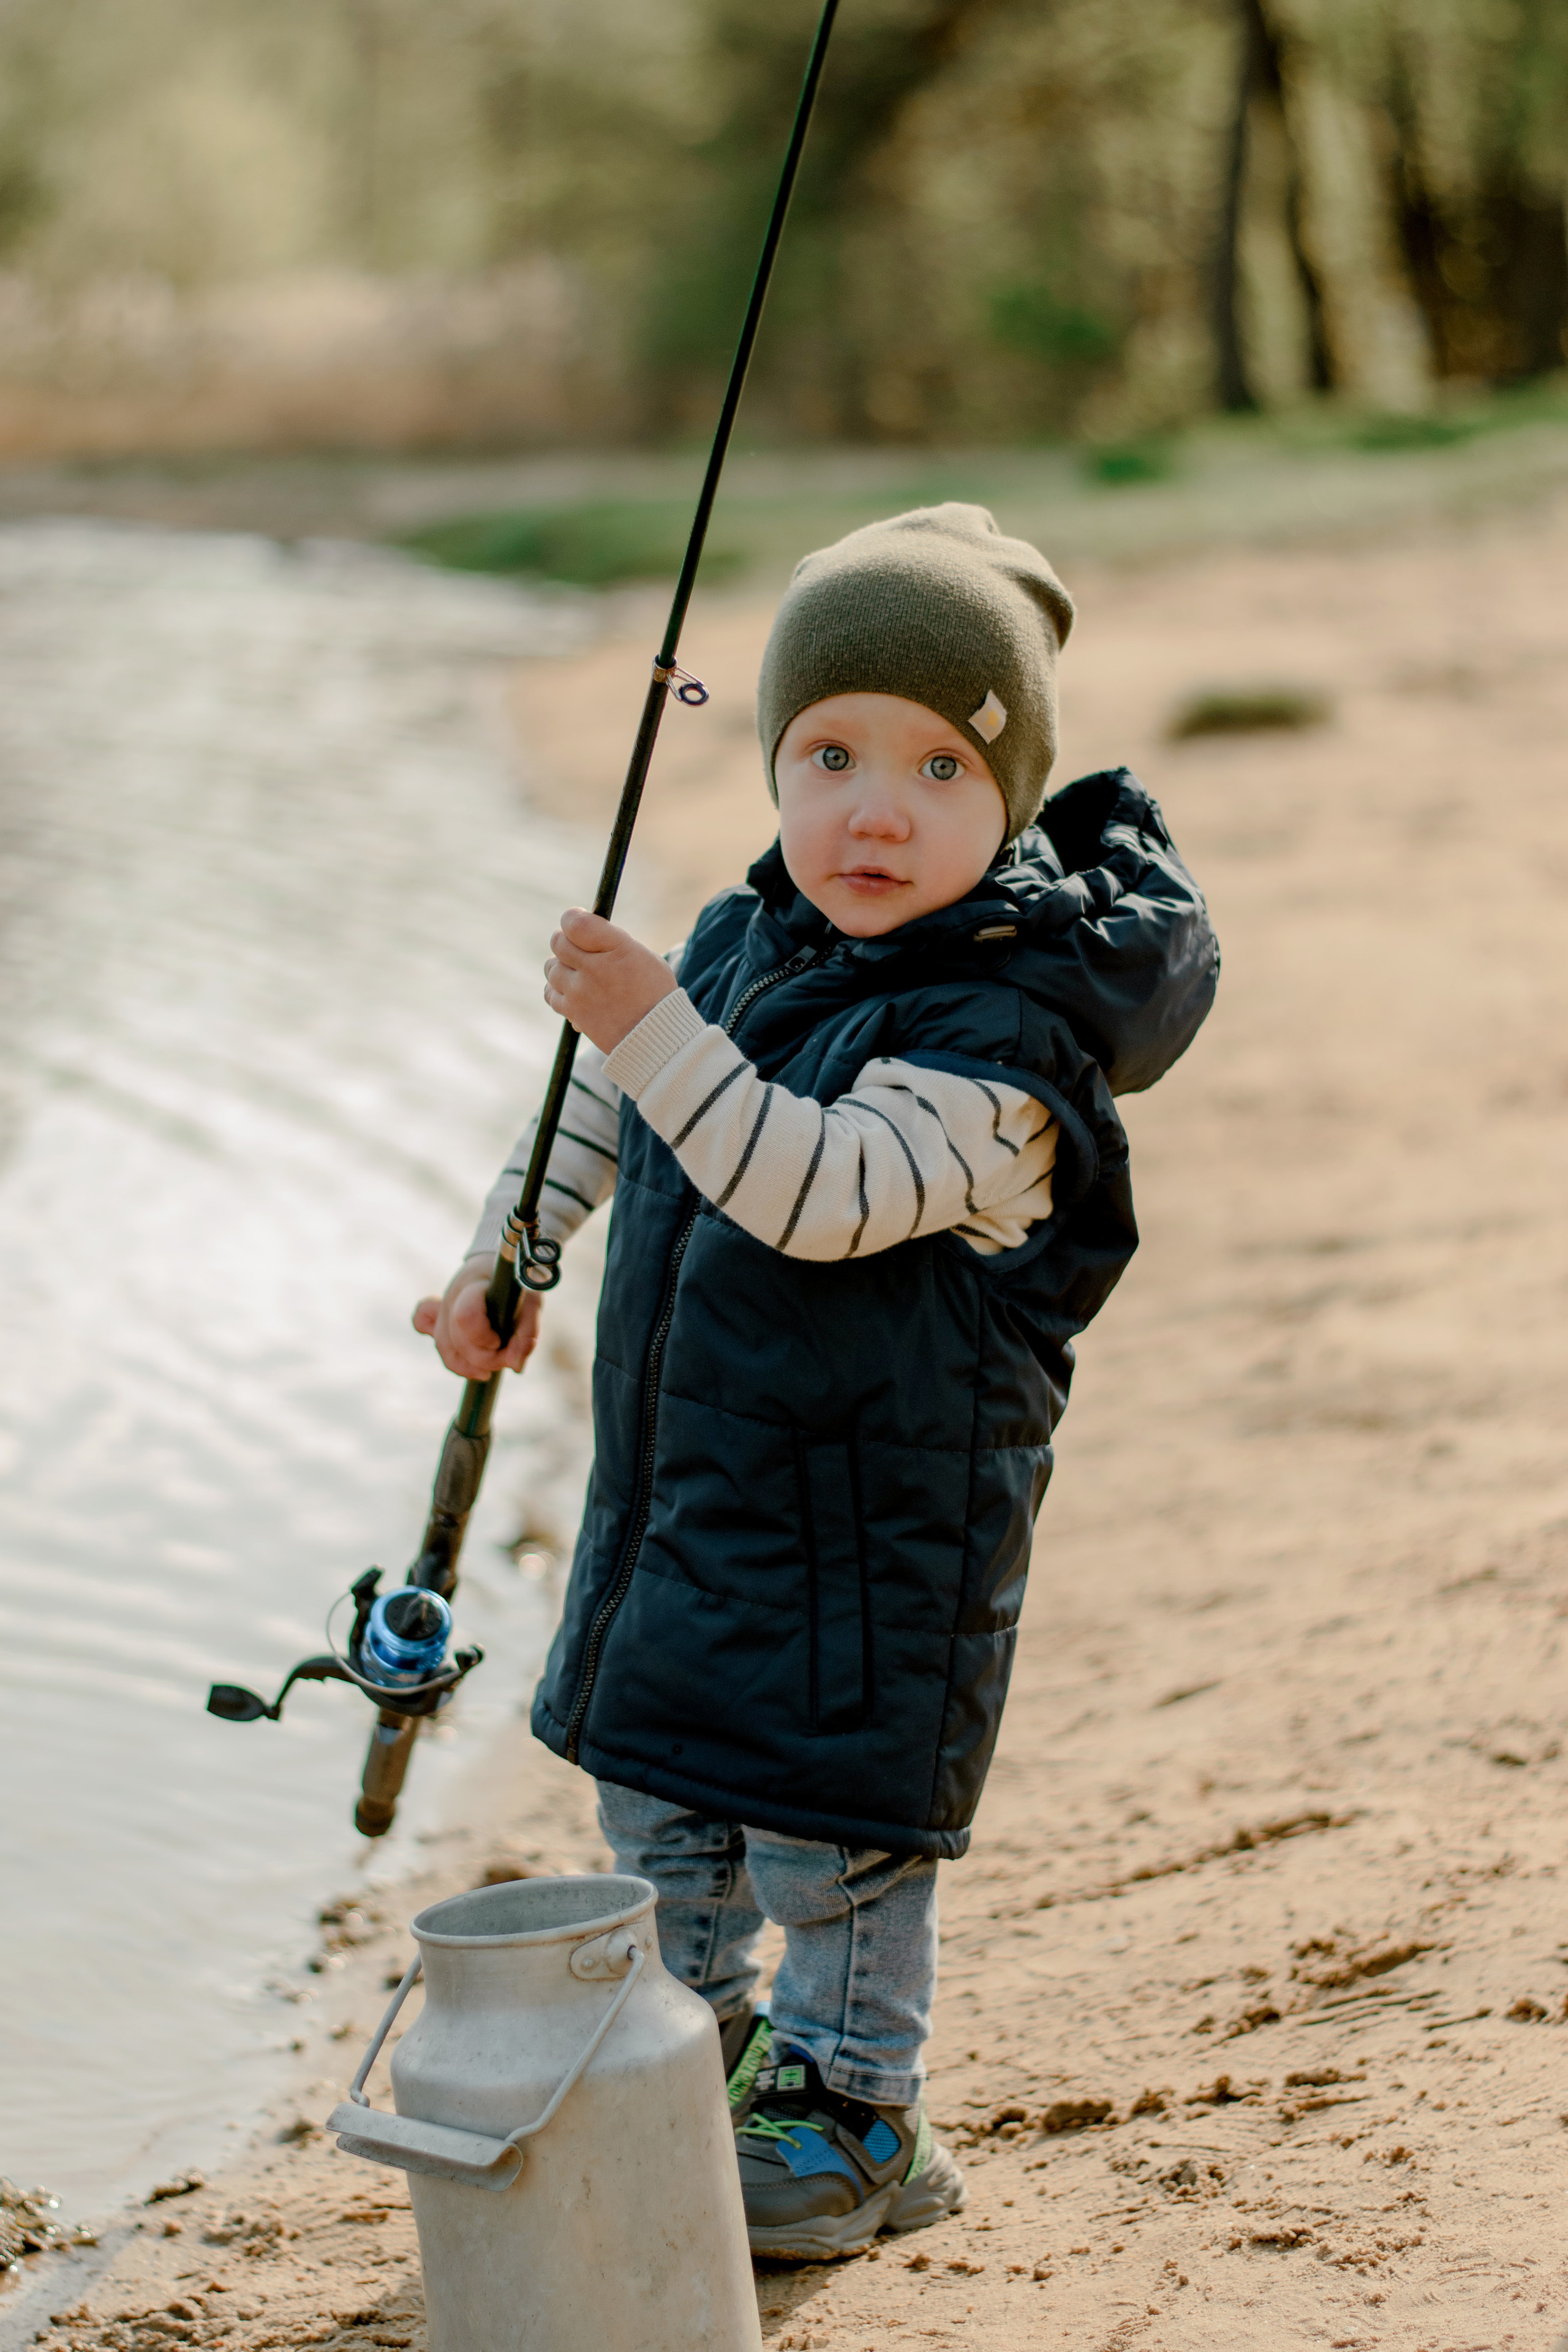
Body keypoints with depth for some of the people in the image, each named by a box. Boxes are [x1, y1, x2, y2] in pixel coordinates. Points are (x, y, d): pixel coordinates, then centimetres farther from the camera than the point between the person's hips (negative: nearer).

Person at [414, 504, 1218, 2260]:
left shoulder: (1007, 1032, -23)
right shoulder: (739, 945, 1)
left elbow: (827, 1193, -36)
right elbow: (600, 1100, 19)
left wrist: (659, 1031, -41)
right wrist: (502, 1254, 19)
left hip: (877, 1504, -8)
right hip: (683, 1467, 8)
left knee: (829, 1812, 1)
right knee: (650, 1770, 20)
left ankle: (854, 2115, 20)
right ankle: (691, 2046, 40)